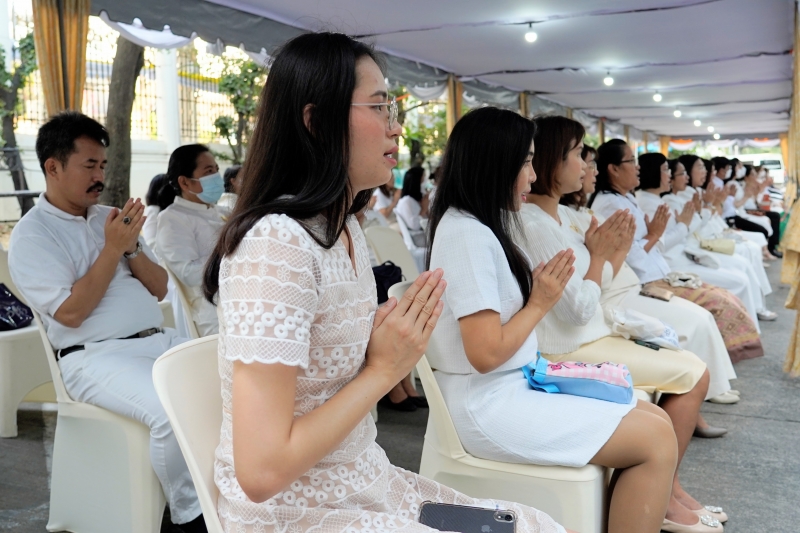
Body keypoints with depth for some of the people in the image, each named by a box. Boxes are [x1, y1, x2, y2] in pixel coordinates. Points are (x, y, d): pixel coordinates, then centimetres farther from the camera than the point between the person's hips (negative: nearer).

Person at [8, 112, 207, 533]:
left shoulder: (110, 217, 17)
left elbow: (159, 289, 15)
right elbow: (70, 313, -12)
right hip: (97, 357, -6)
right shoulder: (31, 235, -1)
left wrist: (131, 247, -2)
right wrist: (112, 249, -10)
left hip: (160, 341, 7)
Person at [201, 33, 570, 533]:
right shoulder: (276, 242, -24)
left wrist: (404, 339, -8)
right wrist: (385, 370, -18)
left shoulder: (345, 229, 5)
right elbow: (262, 469, -27)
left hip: (365, 482, 8)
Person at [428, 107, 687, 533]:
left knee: (655, 421, 5)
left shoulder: (482, 226, 11)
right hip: (487, 406, -10)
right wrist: (540, 304, -10)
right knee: (656, 440, -11)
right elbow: (485, 353, -22)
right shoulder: (467, 234, -19)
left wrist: (539, 289, 0)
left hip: (512, 387, 10)